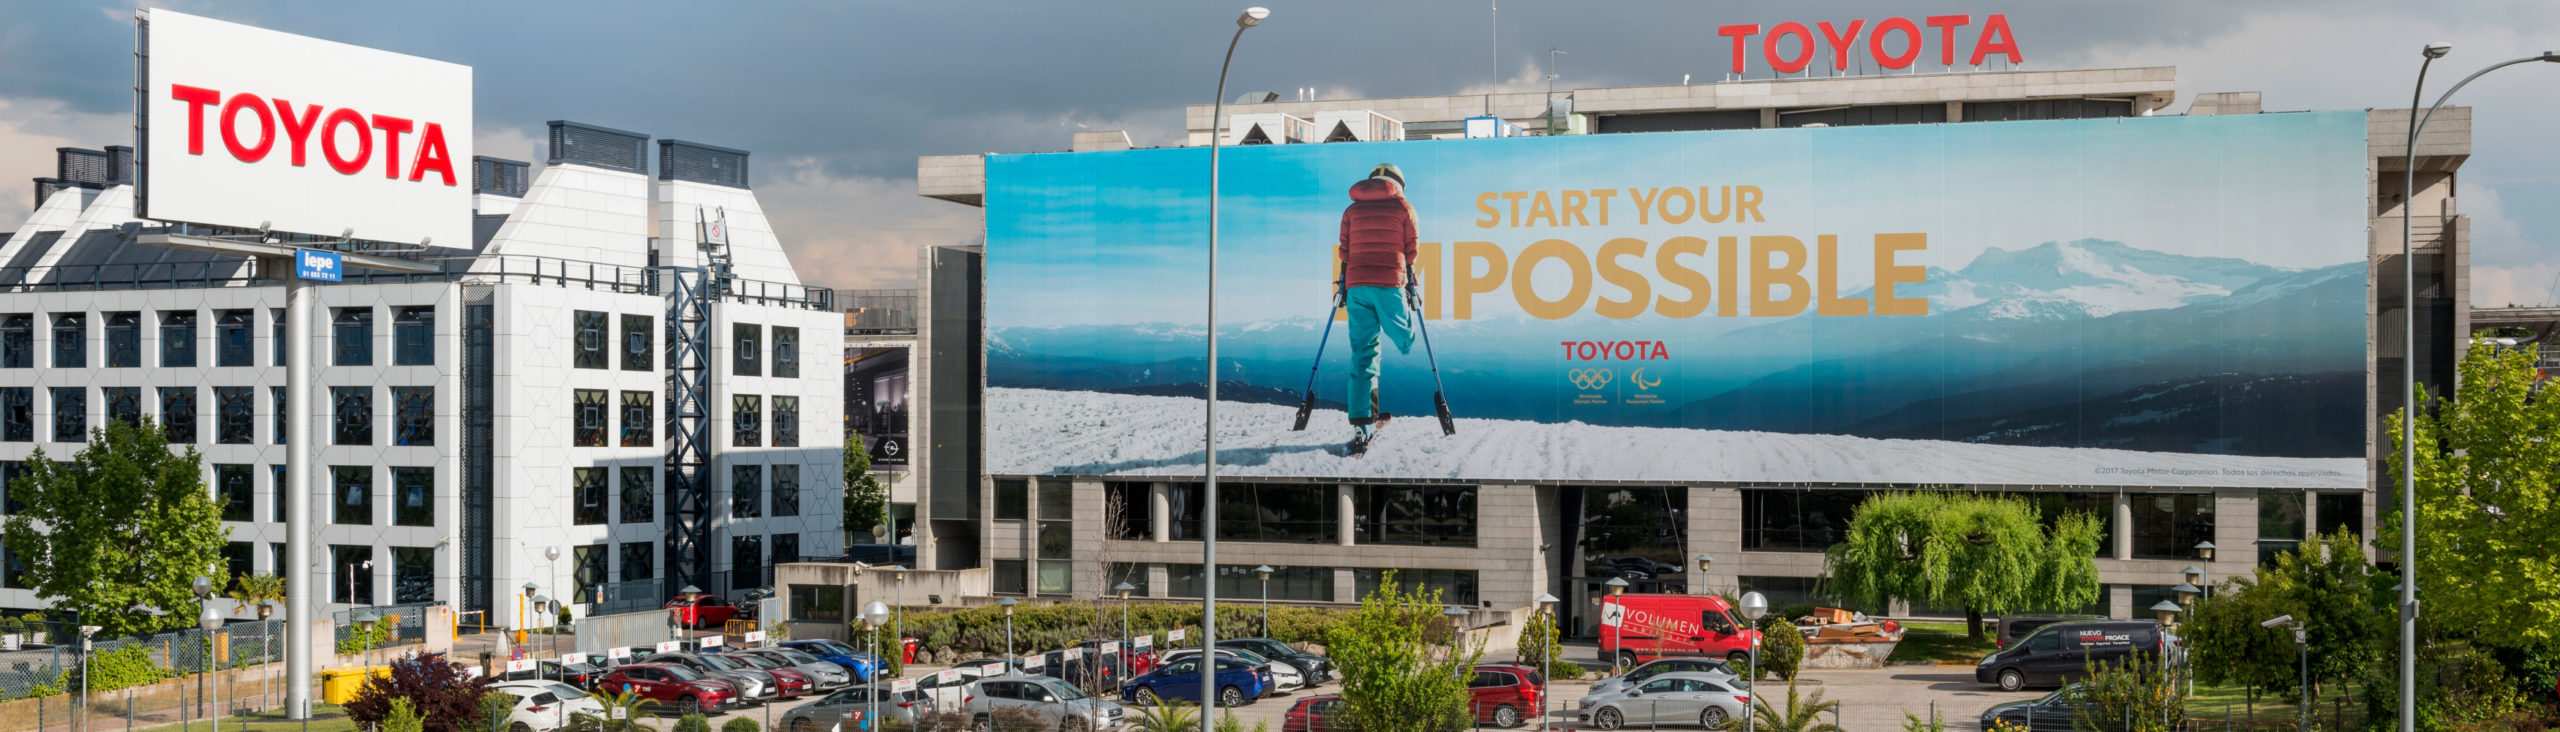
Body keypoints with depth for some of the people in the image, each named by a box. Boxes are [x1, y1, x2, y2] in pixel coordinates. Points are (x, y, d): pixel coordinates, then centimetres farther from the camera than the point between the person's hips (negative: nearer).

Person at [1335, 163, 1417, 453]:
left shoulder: (1352, 210, 17)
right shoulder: (1402, 207, 8)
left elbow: (1344, 251, 14)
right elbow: (1411, 250, 8)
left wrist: (1343, 286, 19)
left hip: (1356, 286, 3)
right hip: (1389, 285, -3)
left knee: (1362, 353, 2)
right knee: (1406, 344, 7)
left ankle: (1361, 423, -6)